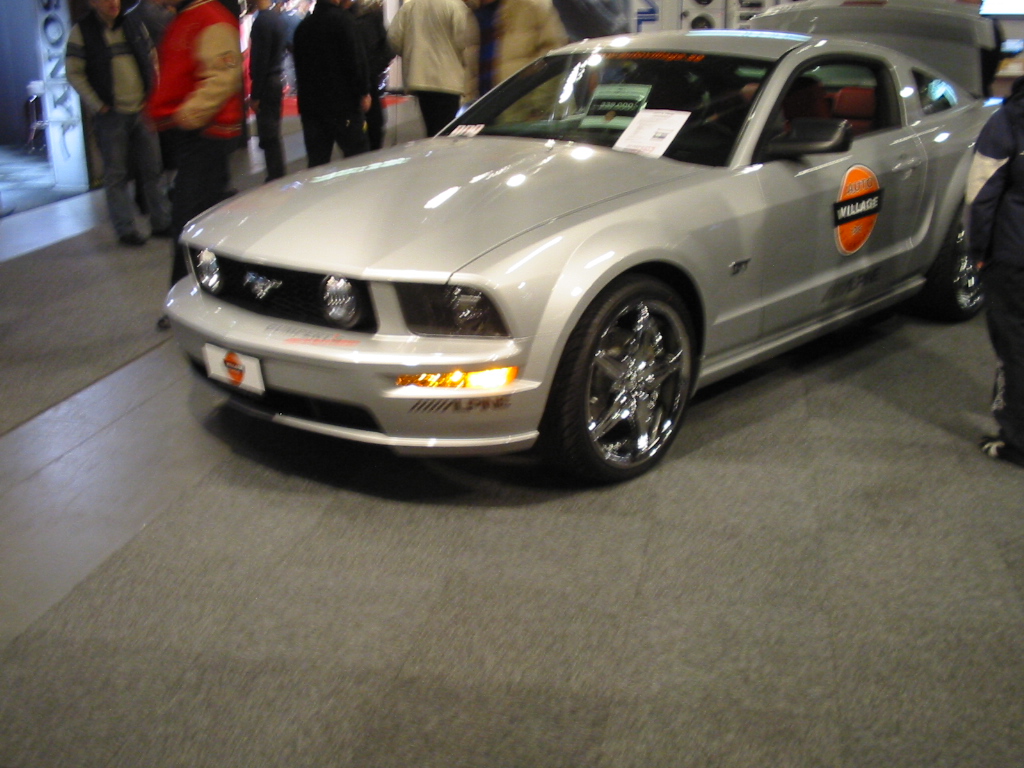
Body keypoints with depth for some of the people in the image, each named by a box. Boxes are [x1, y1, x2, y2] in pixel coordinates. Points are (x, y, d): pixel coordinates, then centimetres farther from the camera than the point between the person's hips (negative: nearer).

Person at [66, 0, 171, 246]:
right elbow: (74, 74, -4)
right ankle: (126, 229, 7)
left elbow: (152, 60, 16)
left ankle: (162, 222, 19)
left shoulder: (134, 25, 9)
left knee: (152, 170, 9)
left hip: (142, 111, 4)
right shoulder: (81, 32, -3)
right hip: (110, 115, -4)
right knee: (116, 175, 1)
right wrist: (98, 106, -9)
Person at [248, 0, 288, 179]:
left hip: (266, 83, -9)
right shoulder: (278, 18, 12)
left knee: (268, 137, -5)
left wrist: (255, 95, -16)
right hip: (278, 78, 9)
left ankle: (275, 178, -2)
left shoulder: (262, 21, -16)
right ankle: (279, 176, 23)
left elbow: (260, 60, -19)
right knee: (274, 134, 16)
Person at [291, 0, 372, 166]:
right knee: (358, 156, -2)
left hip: (309, 104, 7)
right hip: (342, 102, -7)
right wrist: (363, 92, -5)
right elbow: (355, 59, -12)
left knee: (316, 160, 7)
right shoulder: (342, 19, -9)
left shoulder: (304, 25, 13)